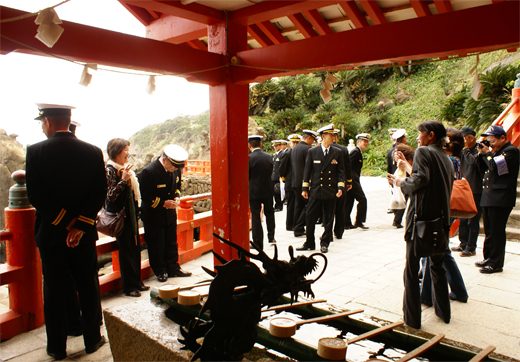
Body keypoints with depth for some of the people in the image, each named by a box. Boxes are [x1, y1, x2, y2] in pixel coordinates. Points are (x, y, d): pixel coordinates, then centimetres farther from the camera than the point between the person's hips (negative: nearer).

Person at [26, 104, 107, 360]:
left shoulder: (36, 151, -9)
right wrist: (80, 225, -10)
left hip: (50, 233, -1)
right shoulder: (93, 152, -3)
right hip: (84, 233, 2)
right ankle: (92, 340, 26)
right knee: (88, 288, 13)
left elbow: (35, 196, -13)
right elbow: (100, 194, -8)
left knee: (54, 292, 11)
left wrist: (66, 222, -9)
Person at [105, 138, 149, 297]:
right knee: (126, 251, 0)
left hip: (131, 215, 8)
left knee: (135, 248, 12)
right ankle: (129, 286, 12)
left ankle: (137, 282, 23)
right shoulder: (110, 169, -13)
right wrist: (123, 180, -26)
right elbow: (110, 196, -19)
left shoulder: (125, 168, 12)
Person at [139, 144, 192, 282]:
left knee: (171, 243, 15)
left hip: (170, 213, 6)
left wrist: (177, 197, -6)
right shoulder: (148, 172, -24)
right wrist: (163, 203, -22)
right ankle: (160, 271, 23)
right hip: (153, 215, -5)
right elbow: (146, 196, -19)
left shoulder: (176, 170, -5)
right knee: (156, 245, 6)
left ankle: (173, 268, 29)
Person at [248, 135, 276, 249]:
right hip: (268, 190, 4)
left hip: (254, 191, -4)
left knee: (255, 217, 3)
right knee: (269, 213, 23)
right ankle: (271, 237, 31)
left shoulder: (249, 158, -14)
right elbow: (271, 173, 8)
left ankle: (258, 244, 8)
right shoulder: (269, 157, 1)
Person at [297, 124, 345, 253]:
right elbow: (307, 171, 4)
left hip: (331, 192, 1)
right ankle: (309, 243, 16)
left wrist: (340, 188, -6)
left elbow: (341, 171, 5)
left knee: (328, 220, 7)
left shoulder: (337, 153, 6)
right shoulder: (312, 152, 3)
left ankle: (325, 243, 20)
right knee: (310, 218, 2)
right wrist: (304, 188, 0)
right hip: (315, 191, -1)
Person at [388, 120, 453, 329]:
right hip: (441, 218, 8)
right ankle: (443, 311, 32)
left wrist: (400, 182, -6)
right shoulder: (446, 158, 15)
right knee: (437, 266, 21)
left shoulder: (423, 152, -8)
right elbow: (448, 188, 19)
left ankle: (412, 318, 7)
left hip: (420, 218, -8)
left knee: (412, 269, 1)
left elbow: (420, 179, -23)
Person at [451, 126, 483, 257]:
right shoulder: (464, 151, 12)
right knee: (462, 219, 14)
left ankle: (471, 248, 8)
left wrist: (466, 148, -15)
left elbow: (473, 161, -28)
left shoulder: (478, 150, -11)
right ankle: (463, 244, 26)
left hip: (475, 191, -8)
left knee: (473, 221, 0)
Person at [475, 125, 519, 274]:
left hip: (501, 199, -9)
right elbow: (484, 168, 18)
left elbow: (496, 166, -21)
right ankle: (488, 258, 26)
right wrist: (482, 154, 5)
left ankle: (496, 263, 4)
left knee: (497, 232, -4)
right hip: (488, 198, 9)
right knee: (489, 231, 15)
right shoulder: (496, 151, 18)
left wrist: (487, 154, -10)